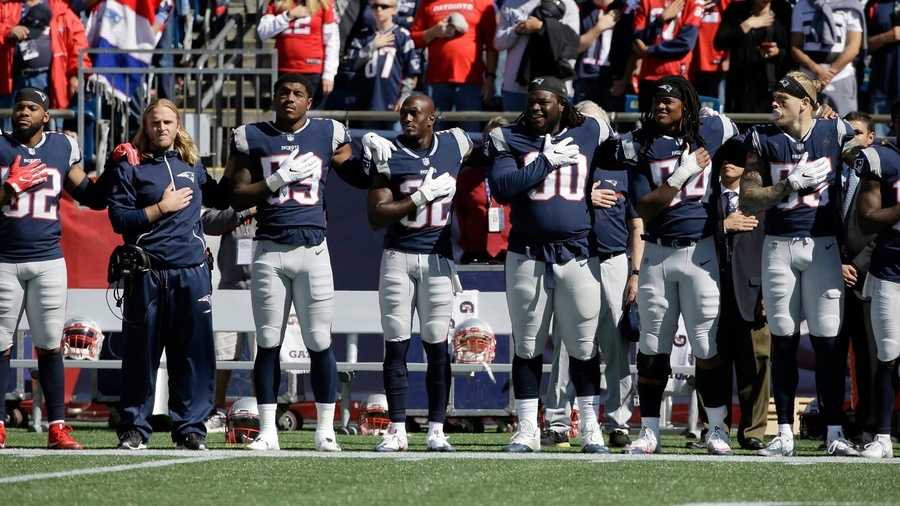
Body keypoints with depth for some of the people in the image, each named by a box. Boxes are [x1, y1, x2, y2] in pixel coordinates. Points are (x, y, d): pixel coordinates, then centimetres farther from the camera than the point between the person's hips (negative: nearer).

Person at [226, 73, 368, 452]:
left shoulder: (327, 135, 6)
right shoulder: (252, 138, 5)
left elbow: (361, 180, 13)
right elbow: (238, 198, 2)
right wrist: (278, 180, -11)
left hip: (312, 248, 0)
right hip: (270, 250, 0)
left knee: (320, 342, -1)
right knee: (268, 343, 2)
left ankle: (325, 430, 5)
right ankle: (267, 430, 6)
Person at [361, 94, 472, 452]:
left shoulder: (454, 144, 2)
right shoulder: (389, 155, -5)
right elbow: (376, 216, -10)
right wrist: (423, 196, -18)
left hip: (438, 258, 1)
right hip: (398, 257, -1)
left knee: (437, 345, 1)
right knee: (396, 345, 0)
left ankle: (436, 430, 5)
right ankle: (397, 429, 4)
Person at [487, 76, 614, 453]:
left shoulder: (589, 134, 5)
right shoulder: (510, 139, 1)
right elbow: (501, 188, -14)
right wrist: (547, 162, -14)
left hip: (577, 253, 0)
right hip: (528, 255, 0)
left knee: (584, 346, 3)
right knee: (528, 347, 5)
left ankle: (590, 427, 10)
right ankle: (527, 428, 11)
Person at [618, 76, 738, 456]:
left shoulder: (712, 132, 1)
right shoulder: (640, 145, -1)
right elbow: (644, 210, -8)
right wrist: (683, 174, -18)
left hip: (701, 250, -1)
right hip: (657, 254, 1)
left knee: (707, 345, -3)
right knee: (652, 347, 5)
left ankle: (717, 429, 6)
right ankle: (649, 431, 11)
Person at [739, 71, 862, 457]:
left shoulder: (835, 133, 1)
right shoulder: (762, 139, 4)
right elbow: (748, 201, 1)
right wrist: (792, 184, -12)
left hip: (822, 246, -1)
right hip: (778, 247, 1)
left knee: (827, 341, -4)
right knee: (783, 340, 4)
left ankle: (835, 433, 1)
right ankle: (784, 434, 8)